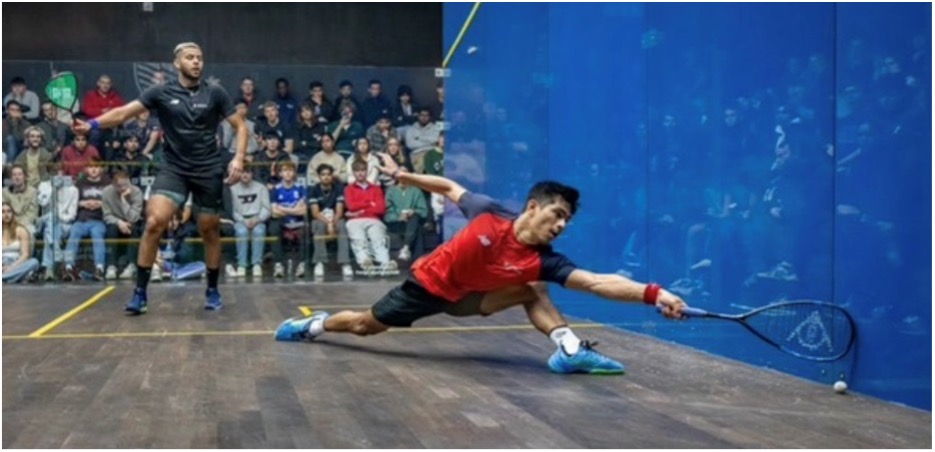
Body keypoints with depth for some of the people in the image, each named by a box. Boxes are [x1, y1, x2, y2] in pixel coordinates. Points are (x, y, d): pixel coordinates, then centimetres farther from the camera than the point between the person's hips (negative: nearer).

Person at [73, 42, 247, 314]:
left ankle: (212, 291, 27)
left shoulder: (215, 93, -1)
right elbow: (125, 112, -10)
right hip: (174, 169, 0)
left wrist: (238, 158, -13)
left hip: (209, 171, 1)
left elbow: (240, 126, 3)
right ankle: (140, 293, -9)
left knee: (209, 231, 8)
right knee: (154, 222, -17)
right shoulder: (162, 93, -2)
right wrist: (93, 124, -26)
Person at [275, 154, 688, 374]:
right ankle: (311, 324, 41)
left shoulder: (542, 261, -27)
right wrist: (401, 175, -7)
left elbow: (600, 282, -38)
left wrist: (653, 293, -50)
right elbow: (449, 188, -12)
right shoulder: (490, 215, -30)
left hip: (464, 297, 2)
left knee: (533, 292, -17)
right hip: (429, 282, -2)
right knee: (365, 325, 15)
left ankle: (570, 349, -25)